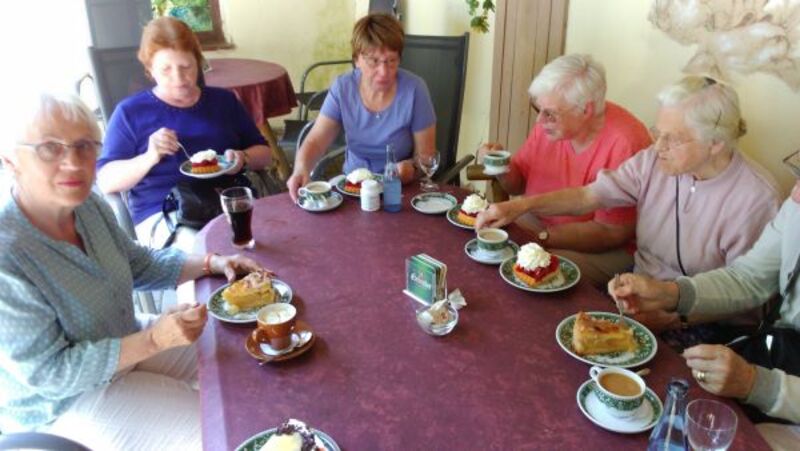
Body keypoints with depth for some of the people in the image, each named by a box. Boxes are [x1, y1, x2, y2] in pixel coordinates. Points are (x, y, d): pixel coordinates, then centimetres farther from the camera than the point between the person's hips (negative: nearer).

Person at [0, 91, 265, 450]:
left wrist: (211, 264, -8)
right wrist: (155, 339, -32)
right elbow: (48, 373, -27)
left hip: (123, 341, 7)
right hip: (61, 403, -7)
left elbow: (140, 264, 5)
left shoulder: (87, 205, -11)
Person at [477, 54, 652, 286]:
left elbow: (612, 233, -19)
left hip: (605, 250, -6)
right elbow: (519, 184, 9)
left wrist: (541, 236, -24)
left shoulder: (625, 143, -24)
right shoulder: (549, 122, -5)